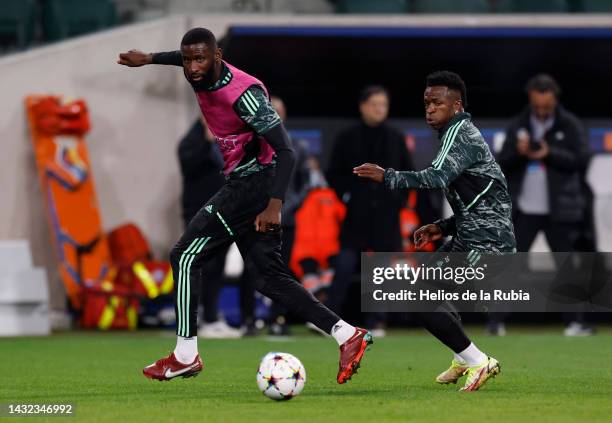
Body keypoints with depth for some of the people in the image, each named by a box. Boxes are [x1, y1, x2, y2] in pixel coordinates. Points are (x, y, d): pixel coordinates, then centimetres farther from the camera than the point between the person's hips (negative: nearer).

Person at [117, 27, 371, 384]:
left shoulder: (242, 94, -23)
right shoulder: (205, 77, 3)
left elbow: (286, 151, -25)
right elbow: (187, 58, 31)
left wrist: (274, 206, -33)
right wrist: (149, 59, 42)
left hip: (254, 182, -9)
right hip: (249, 185, 9)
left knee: (186, 257, -6)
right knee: (269, 276, 6)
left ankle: (185, 356, -2)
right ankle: (347, 335, 3)